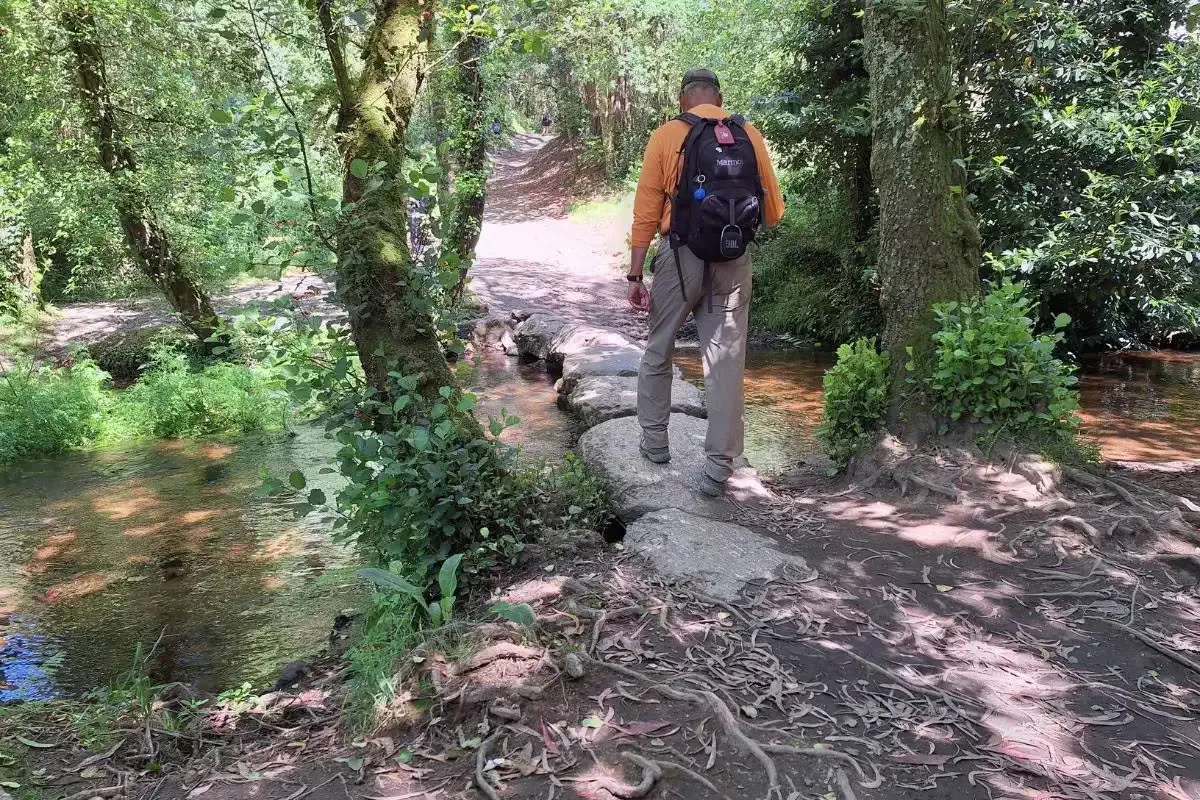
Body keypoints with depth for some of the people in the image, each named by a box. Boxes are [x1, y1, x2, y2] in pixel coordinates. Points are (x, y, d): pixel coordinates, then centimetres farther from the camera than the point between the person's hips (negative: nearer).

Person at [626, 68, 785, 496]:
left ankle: (655, 440, 29)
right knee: (727, 365, 5)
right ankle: (719, 468, 6)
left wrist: (635, 274, 0)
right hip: (734, 264, 2)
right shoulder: (751, 137, 4)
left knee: (659, 352, 18)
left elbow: (646, 212, -4)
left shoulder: (667, 136, -1)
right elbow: (774, 212, 8)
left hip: (681, 259, -1)